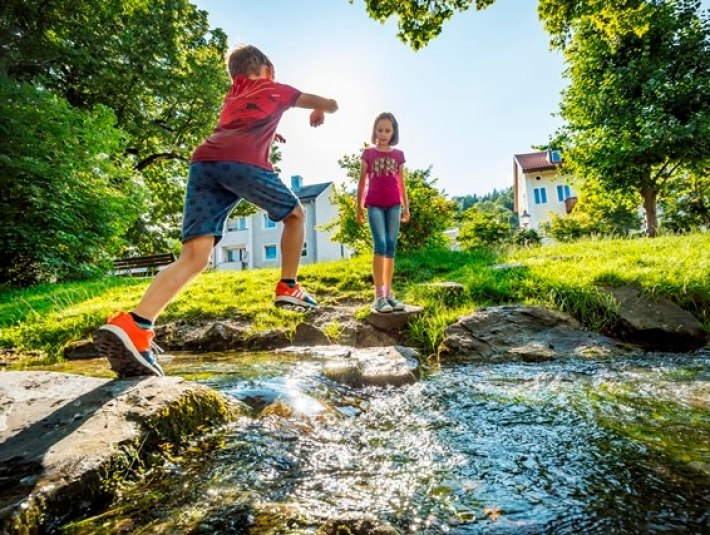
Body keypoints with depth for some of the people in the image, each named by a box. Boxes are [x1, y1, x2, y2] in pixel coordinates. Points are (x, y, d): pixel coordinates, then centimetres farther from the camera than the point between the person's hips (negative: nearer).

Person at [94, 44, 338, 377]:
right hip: (244, 162, -4)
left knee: (194, 256, -7)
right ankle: (288, 287, 18)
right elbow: (330, 104, 39)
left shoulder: (232, 97, 40)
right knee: (294, 214, 21)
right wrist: (318, 112, 59)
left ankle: (133, 325, -26)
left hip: (203, 161, 5)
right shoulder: (275, 89, 29)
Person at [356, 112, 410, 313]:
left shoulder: (398, 155, 13)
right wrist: (358, 207, 5)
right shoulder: (368, 153, 8)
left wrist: (406, 207, 11)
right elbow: (362, 182, 8)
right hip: (374, 204, -3)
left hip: (393, 204, 3)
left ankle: (388, 293, 5)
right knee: (380, 245, -15)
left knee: (391, 246, 0)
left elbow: (401, 183, 14)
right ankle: (379, 295, -15)